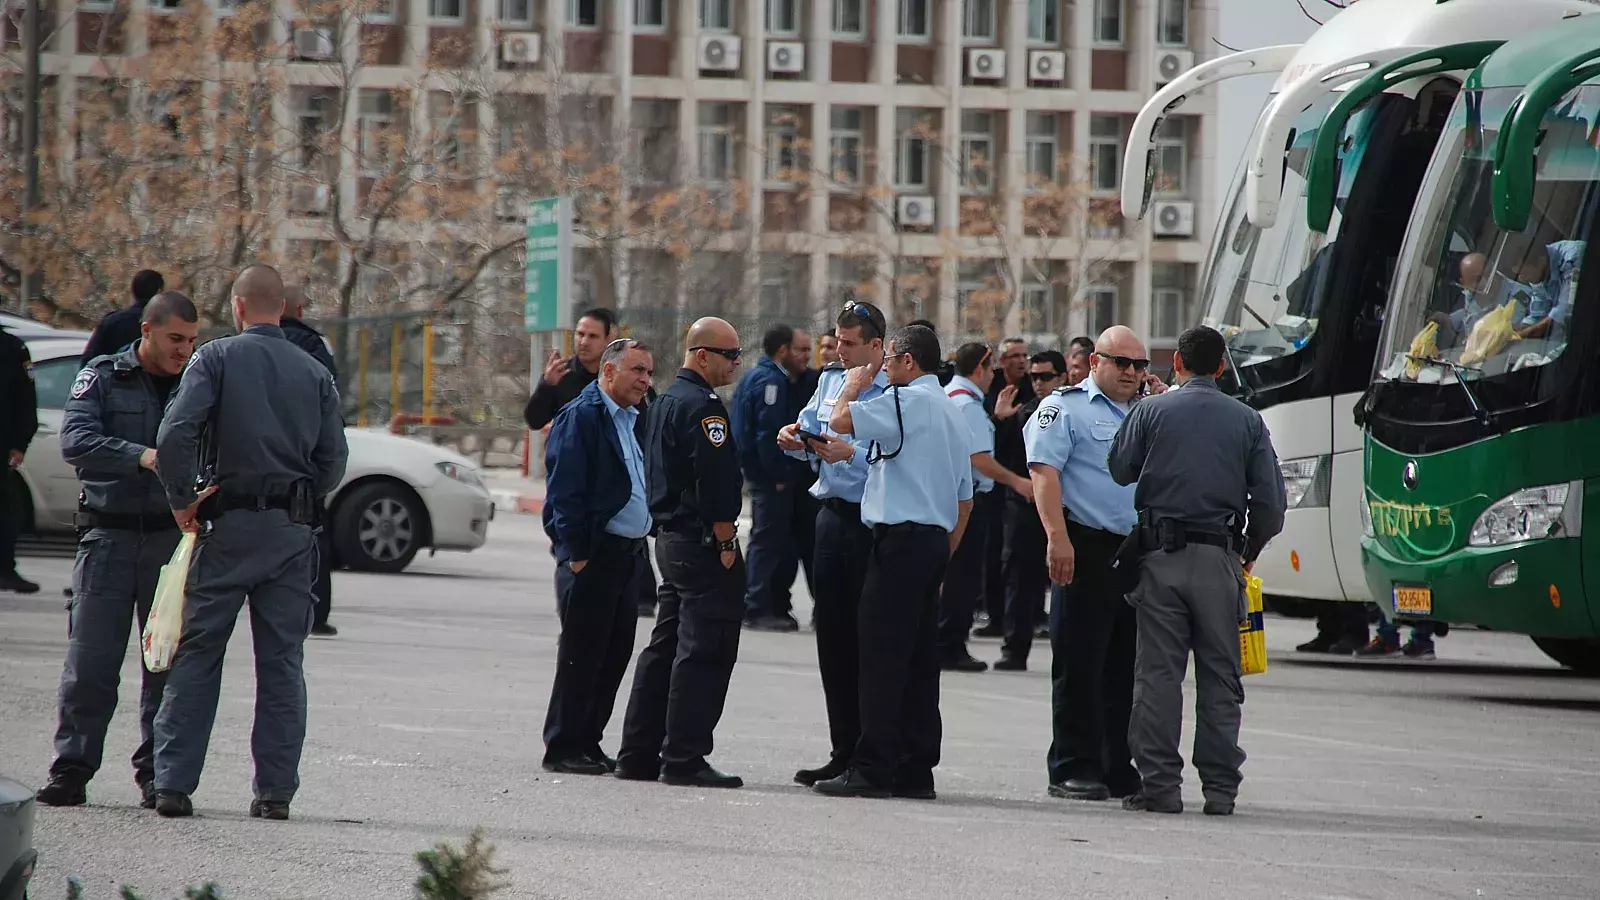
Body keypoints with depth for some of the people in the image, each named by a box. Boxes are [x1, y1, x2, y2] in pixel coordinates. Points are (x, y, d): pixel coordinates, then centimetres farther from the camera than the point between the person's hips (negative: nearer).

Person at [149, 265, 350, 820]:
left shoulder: (216, 359, -3)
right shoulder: (315, 374, 7)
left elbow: (176, 434, -16)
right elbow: (334, 461, 3)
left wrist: (182, 501, -5)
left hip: (229, 524, -2)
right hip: (293, 533, 2)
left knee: (196, 655, 3)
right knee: (282, 663, 6)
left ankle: (173, 782, 0)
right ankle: (275, 789, 4)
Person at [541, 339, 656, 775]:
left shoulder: (633, 421, 18)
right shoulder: (581, 416, -9)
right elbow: (565, 489, -15)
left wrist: (641, 541, 14)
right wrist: (576, 553, -18)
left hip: (626, 553, 8)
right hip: (593, 553, -8)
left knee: (615, 652, 9)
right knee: (582, 653, -5)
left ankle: (587, 743, 16)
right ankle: (563, 748, 0)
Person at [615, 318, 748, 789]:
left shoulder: (665, 402, 17)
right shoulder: (701, 406, -15)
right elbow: (713, 483, -22)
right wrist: (725, 543, -17)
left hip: (670, 538, 10)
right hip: (702, 541, -10)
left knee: (666, 647, 14)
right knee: (704, 652, -7)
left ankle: (638, 755, 16)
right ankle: (684, 759, -9)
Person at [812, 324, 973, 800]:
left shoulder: (905, 400, -11)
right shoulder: (953, 413, 19)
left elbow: (840, 420, -15)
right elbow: (965, 498, 22)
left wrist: (855, 384, 5)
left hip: (900, 538, -9)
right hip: (936, 538, 9)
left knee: (882, 655, -8)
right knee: (920, 658, 10)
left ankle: (872, 769, -10)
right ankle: (916, 770, 11)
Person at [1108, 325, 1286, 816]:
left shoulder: (1150, 412, 0)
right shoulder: (1248, 421, 4)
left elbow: (1119, 471, 3)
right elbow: (1270, 500, 3)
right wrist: (1250, 551, 17)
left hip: (1161, 555, -1)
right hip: (1220, 560, 1)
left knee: (1158, 673, 2)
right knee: (1220, 675, 6)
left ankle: (1159, 781, -1)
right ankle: (1220, 785, 5)